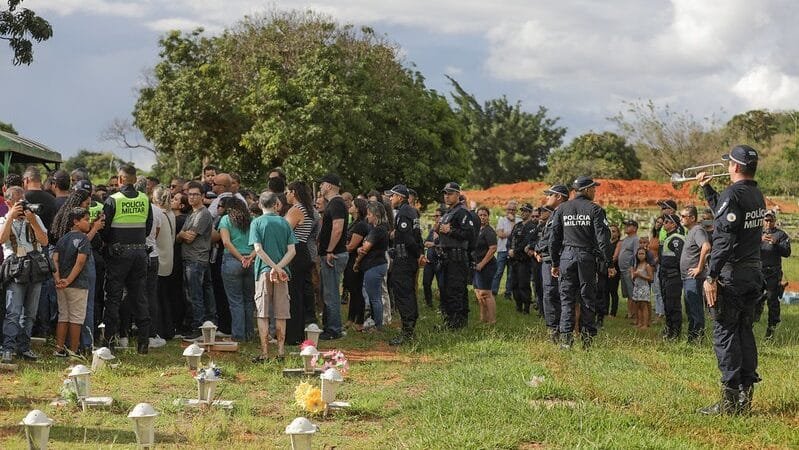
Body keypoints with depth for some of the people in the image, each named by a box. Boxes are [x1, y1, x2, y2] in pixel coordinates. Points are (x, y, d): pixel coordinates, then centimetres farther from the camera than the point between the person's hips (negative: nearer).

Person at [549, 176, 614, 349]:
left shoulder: (562, 209, 6)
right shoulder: (594, 210, -3)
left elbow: (554, 238, 7)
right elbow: (603, 239, -7)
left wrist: (555, 263, 14)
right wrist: (609, 264, -3)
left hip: (567, 256, 2)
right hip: (587, 257, -2)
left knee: (566, 299, 4)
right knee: (587, 298, 6)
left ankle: (566, 338, -3)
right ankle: (587, 337, 6)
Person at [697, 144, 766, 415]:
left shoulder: (732, 194, -15)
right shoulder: (757, 195, 12)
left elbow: (723, 239, -22)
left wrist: (711, 276, -21)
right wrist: (706, 188, 34)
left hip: (731, 274, -8)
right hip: (754, 273, 8)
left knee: (725, 333, -4)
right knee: (745, 331, 13)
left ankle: (730, 401, -5)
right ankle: (746, 397, 15)